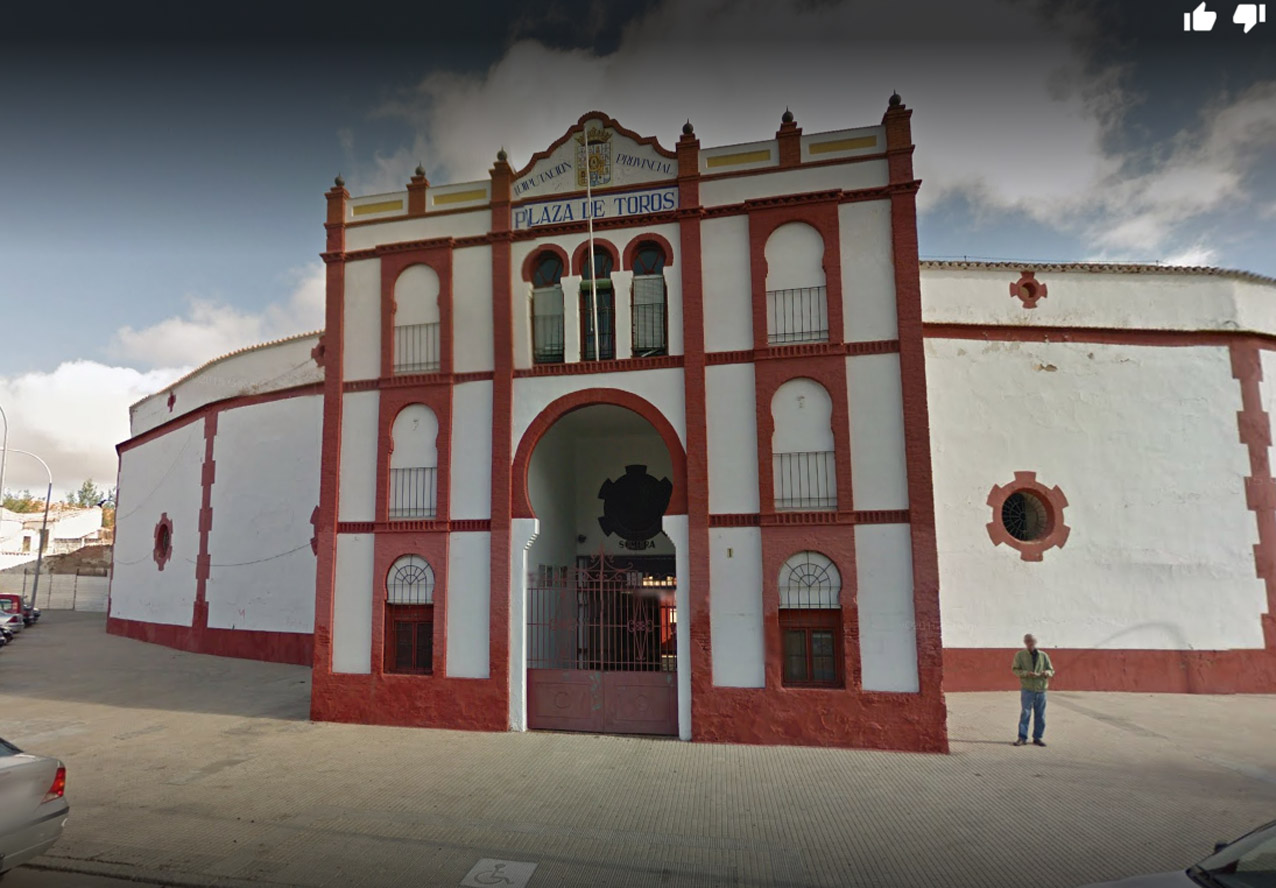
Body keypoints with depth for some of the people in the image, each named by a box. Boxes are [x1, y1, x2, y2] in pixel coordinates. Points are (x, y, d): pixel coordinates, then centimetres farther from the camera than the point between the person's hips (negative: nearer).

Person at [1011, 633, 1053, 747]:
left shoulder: (1043, 655, 8)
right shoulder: (1020, 655, 1)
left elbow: (1051, 669, 10)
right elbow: (1015, 669, -2)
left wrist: (1047, 672, -14)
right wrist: (1026, 673, -20)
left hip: (1041, 689, 3)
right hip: (1027, 689, -3)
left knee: (1040, 715, 8)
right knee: (1025, 714, -4)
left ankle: (1037, 738, 20)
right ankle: (1022, 738, 2)